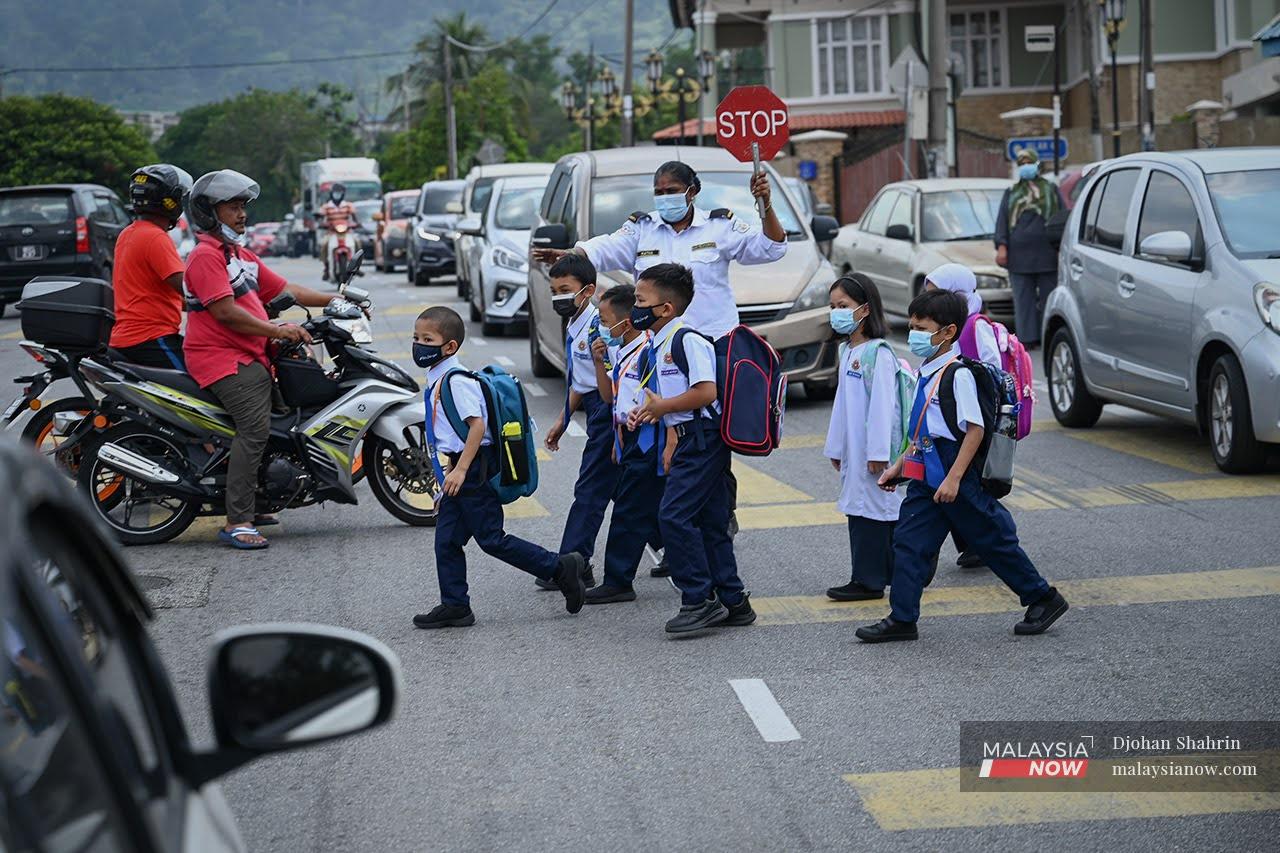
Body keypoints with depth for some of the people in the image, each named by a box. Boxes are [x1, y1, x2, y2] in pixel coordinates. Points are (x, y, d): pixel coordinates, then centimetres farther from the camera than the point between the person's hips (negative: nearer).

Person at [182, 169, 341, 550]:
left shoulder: (242, 256, 23)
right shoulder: (206, 255, -9)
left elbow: (285, 289, 23)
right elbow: (225, 311, -19)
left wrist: (333, 300, 12)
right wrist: (277, 331, -19)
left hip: (250, 357, 11)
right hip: (221, 358, -11)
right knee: (255, 428, -23)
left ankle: (247, 508, 24)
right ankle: (237, 523, -27)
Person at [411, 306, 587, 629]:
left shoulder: (456, 380, -17)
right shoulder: (437, 378, 14)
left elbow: (477, 424, -25)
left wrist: (460, 469, -27)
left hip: (473, 471, -10)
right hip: (458, 471, 10)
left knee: (491, 539, -5)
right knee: (447, 542, 9)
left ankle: (560, 568, 2)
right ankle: (454, 606, 15)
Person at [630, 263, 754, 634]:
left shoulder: (687, 340, -15)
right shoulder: (662, 343, 17)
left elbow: (706, 391, -24)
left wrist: (662, 406, -15)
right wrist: (648, 413, 9)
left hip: (702, 437, -11)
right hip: (694, 440, 11)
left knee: (674, 515, -13)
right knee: (710, 522, 12)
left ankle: (699, 599, -9)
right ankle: (732, 601, 17)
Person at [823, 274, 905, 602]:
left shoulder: (878, 353, -13)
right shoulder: (849, 352, 15)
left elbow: (882, 404, -18)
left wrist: (878, 451, -21)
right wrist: (836, 448, 20)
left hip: (872, 446, -9)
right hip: (852, 447, 9)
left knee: (870, 507, -6)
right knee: (857, 506, 10)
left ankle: (869, 580, -3)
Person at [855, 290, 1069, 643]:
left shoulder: (958, 374, -16)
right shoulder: (927, 373, 11)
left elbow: (974, 430, -20)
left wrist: (953, 479, -24)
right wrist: (899, 466, 20)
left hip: (957, 474, -9)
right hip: (927, 475, 9)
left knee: (992, 540, 4)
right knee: (908, 541, 2)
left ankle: (1044, 598, 19)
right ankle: (901, 619, 5)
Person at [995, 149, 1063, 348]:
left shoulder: (1051, 190, 14)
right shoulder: (1011, 193, 17)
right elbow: (1002, 220, 11)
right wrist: (1001, 246, -3)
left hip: (1046, 254, -1)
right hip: (1019, 255, 1)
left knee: (1048, 297, -1)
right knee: (1023, 299, -1)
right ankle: (1027, 338, 2)